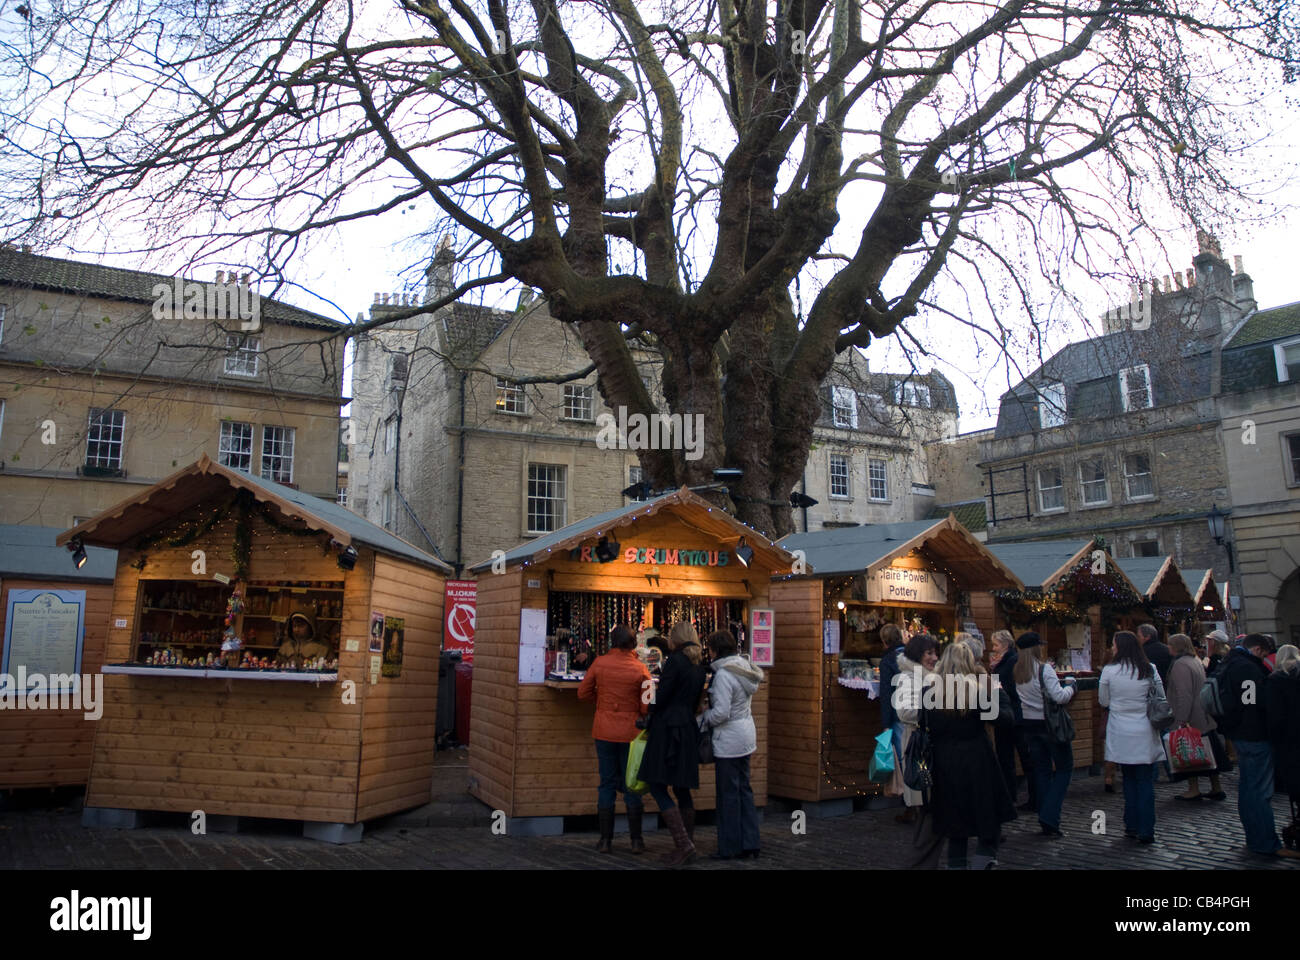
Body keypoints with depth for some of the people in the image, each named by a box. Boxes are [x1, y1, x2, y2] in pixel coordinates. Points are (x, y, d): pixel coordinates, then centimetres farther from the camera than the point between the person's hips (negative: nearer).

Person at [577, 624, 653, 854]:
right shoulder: (640, 669, -10)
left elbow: (583, 693, 2)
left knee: (607, 784, 9)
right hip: (631, 732, -1)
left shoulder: (599, 663, -5)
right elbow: (646, 707, -9)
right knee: (632, 785, 9)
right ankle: (636, 840, 13)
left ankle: (606, 840, 11)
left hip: (604, 731, 1)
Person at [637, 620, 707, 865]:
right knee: (681, 789, 13)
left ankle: (683, 843, -10)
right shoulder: (699, 666, 12)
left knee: (657, 786, -5)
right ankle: (685, 846, 17)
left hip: (668, 728, -8)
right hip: (688, 728, 8)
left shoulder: (675, 660, -12)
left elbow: (662, 696, -13)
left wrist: (650, 721, 2)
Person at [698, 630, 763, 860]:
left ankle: (729, 847, 12)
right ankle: (749, 843, 20)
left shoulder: (723, 675, -21)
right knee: (744, 789, 15)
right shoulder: (743, 667, 6)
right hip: (746, 734, 9)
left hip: (729, 739, -9)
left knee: (728, 793, 2)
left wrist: (702, 719, -7)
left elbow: (721, 713, -24)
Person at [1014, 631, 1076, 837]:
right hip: (1049, 724, -6)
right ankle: (1049, 817, -3)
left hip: (1029, 725, 6)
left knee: (1041, 770, 14)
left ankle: (1045, 821, 17)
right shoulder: (1044, 670, -16)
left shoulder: (1017, 672, 3)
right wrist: (1070, 685, -2)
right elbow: (1059, 697, -21)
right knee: (1064, 768, 7)